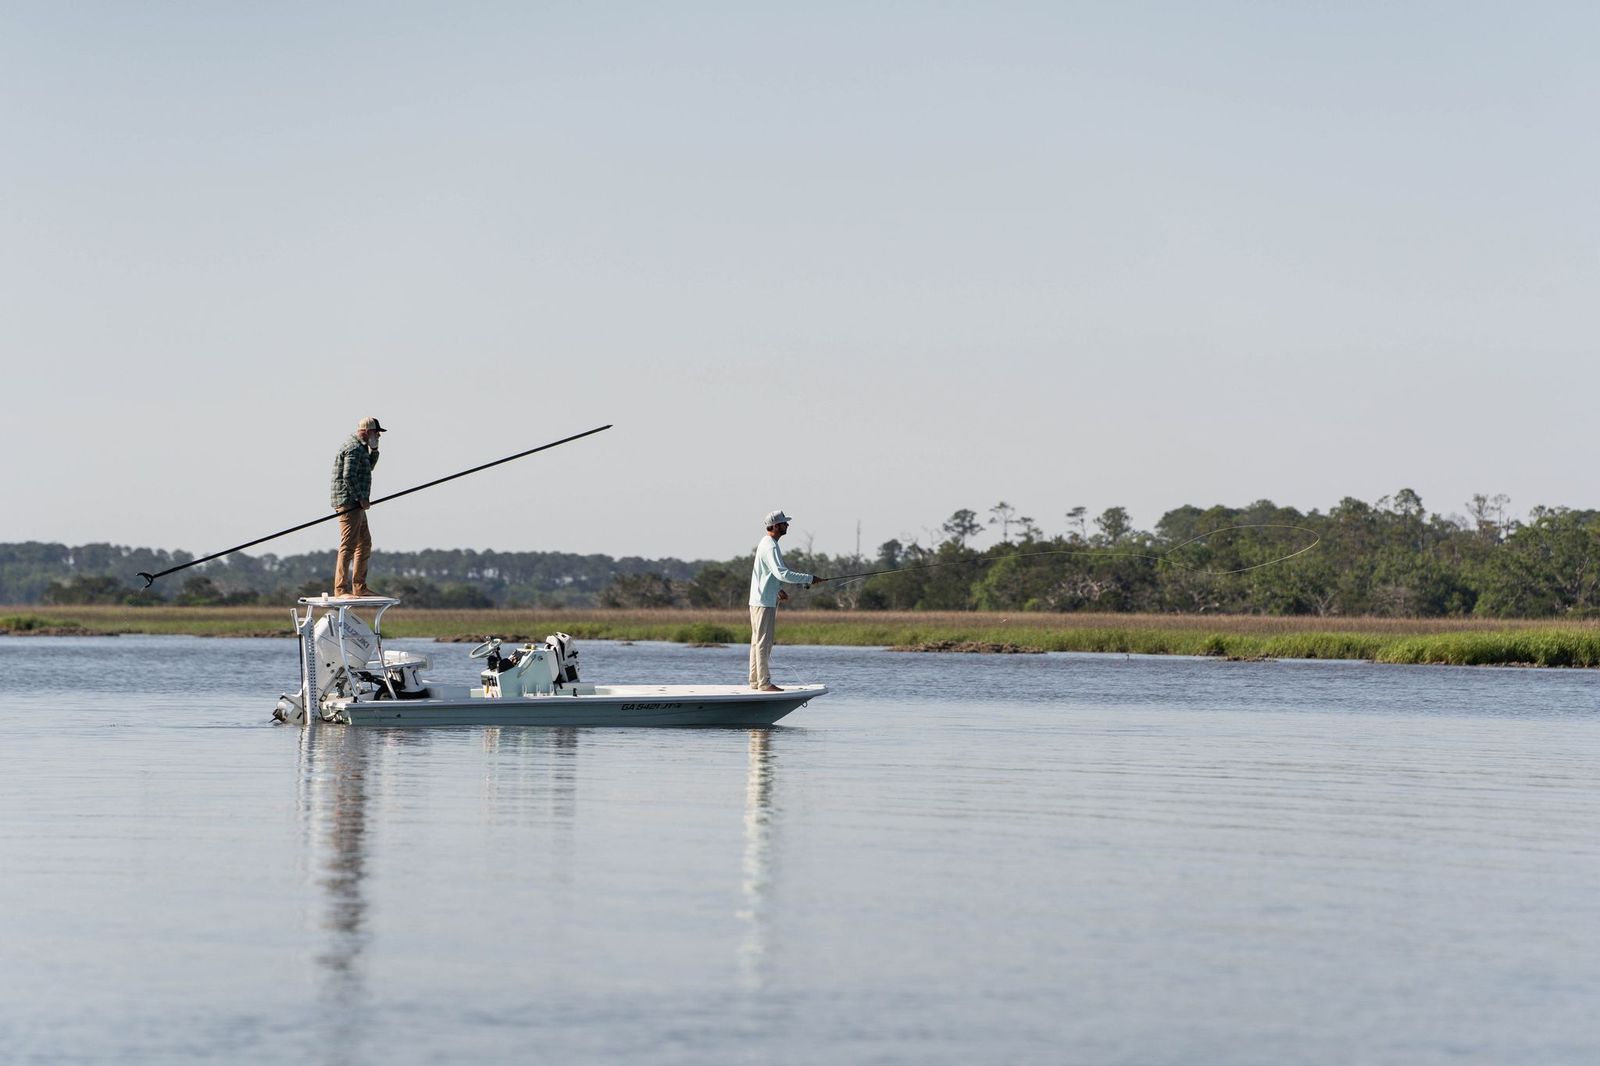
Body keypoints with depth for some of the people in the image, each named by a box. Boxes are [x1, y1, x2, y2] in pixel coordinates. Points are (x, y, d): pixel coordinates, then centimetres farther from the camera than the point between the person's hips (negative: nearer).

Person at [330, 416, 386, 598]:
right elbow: (348, 476, -23)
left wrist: (373, 451, 16)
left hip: (357, 505, 11)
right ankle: (341, 589, -15)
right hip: (349, 503, -11)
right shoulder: (354, 448, -15)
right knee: (348, 546, -13)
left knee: (365, 544, 15)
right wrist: (362, 498, -18)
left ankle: (359, 587, 20)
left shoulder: (359, 447, 19)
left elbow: (368, 467, 32)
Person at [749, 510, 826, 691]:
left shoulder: (765, 543, 16)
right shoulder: (770, 547, -17)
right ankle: (764, 683, -8)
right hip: (765, 602, -10)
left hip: (758, 600, 10)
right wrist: (809, 579, -26)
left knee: (758, 641, 12)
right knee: (764, 642, -8)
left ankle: (755, 680, 16)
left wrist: (778, 589, 23)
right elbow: (781, 573, -29)